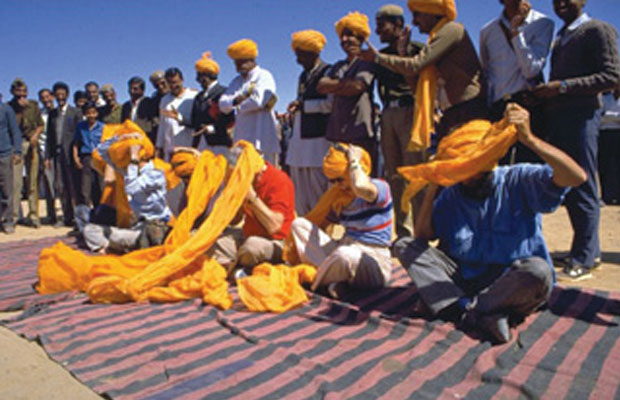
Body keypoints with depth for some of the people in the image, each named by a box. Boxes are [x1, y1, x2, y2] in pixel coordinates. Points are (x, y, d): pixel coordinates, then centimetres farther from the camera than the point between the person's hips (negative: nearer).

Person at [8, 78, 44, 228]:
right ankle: (13, 215, -4)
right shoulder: (9, 107, 4)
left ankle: (33, 215, 9)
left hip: (31, 144, 2)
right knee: (15, 181, -9)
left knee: (32, 181, 4)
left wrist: (35, 135, -3)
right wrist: (20, 109, -7)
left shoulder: (33, 105, 12)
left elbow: (40, 125, 12)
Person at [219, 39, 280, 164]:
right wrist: (236, 99, -12)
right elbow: (223, 104, 9)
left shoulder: (264, 76, -2)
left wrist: (238, 107, 0)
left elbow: (258, 100, -18)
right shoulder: (236, 81, 20)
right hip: (242, 137, 7)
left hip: (261, 138, -7)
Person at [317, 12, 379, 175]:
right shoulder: (338, 66, 22)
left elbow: (357, 86, -12)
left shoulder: (367, 62, 4)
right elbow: (321, 86, 8)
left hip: (360, 131, -6)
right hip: (338, 131, 6)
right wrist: (344, 83, -6)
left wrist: (332, 88, 3)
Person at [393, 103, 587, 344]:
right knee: (404, 246, -12)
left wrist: (529, 139, -28)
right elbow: (422, 236, -4)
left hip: (512, 285, -3)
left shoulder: (518, 181, -5)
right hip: (463, 281, 4)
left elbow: (576, 177, -20)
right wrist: (433, 188, -12)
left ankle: (464, 311, -20)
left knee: (538, 270, -36)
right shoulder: (451, 195, 3)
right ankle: (478, 316, -27)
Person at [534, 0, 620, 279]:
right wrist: (543, 94, 8)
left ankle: (585, 257, 2)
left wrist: (563, 87, -17)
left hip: (581, 116, -8)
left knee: (582, 188, -6)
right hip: (557, 117, 8)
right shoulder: (560, 39, 23)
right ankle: (590, 251, 19)